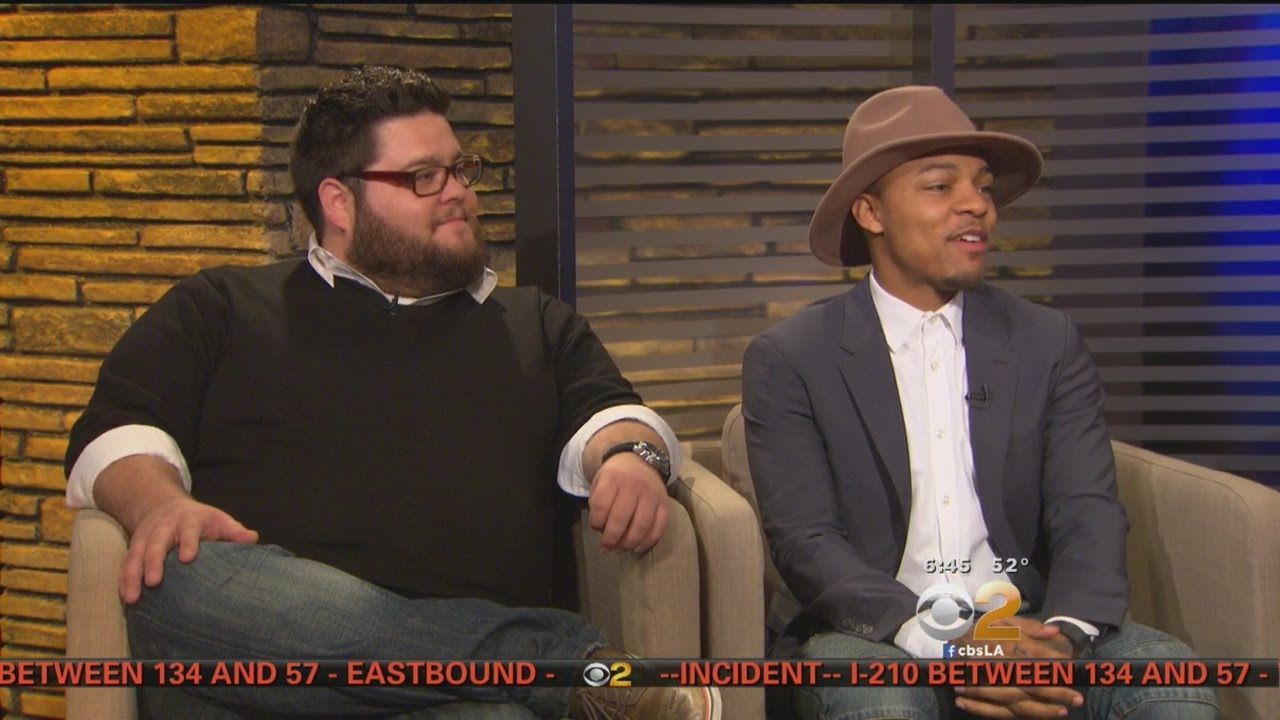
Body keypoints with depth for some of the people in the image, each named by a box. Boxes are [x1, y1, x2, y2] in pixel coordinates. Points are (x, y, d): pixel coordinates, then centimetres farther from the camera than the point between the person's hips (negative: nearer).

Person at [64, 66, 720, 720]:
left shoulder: (536, 323, 31)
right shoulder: (219, 310, 22)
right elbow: (116, 433, 12)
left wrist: (629, 455, -9)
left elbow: (603, 413, 18)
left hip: (486, 665, -2)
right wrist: (161, 505, -13)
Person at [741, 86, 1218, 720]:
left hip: (1027, 627, 3)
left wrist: (1064, 638, -21)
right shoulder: (789, 360, 2)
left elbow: (1089, 513, 1)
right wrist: (938, 642, -24)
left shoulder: (1049, 344, 10)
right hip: (875, 636, -2)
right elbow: (805, 541, -7)